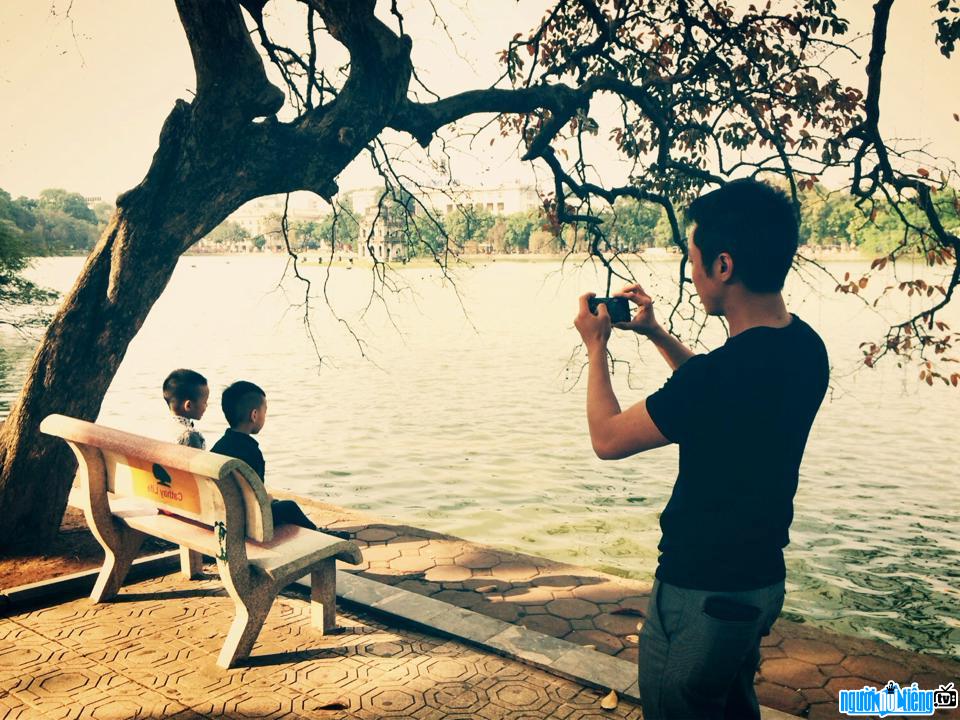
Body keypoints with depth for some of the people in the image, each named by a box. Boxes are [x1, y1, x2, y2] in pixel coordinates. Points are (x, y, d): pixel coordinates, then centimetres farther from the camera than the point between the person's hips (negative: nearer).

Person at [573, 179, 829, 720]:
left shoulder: (726, 370, -32)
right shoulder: (805, 346, -4)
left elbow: (607, 437, -18)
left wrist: (597, 347, -4)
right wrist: (656, 332, 12)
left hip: (703, 593, -8)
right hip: (762, 575, 8)